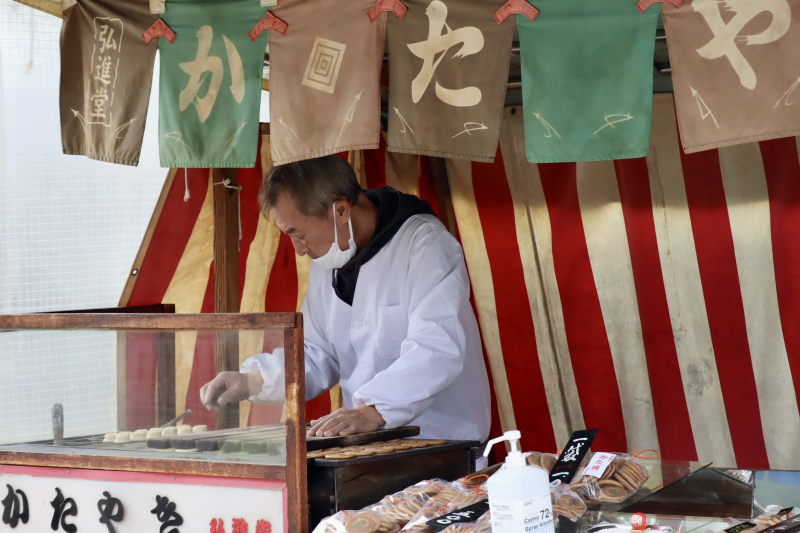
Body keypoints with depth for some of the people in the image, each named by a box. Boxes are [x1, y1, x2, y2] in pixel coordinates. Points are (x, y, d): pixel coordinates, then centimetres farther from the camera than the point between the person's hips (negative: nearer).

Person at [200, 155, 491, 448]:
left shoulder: (424, 244, -13)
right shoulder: (326, 258, 14)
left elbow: (437, 349, -25)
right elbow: (317, 355, 18)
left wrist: (373, 411, -37)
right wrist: (252, 382, 0)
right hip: (369, 448, 7)